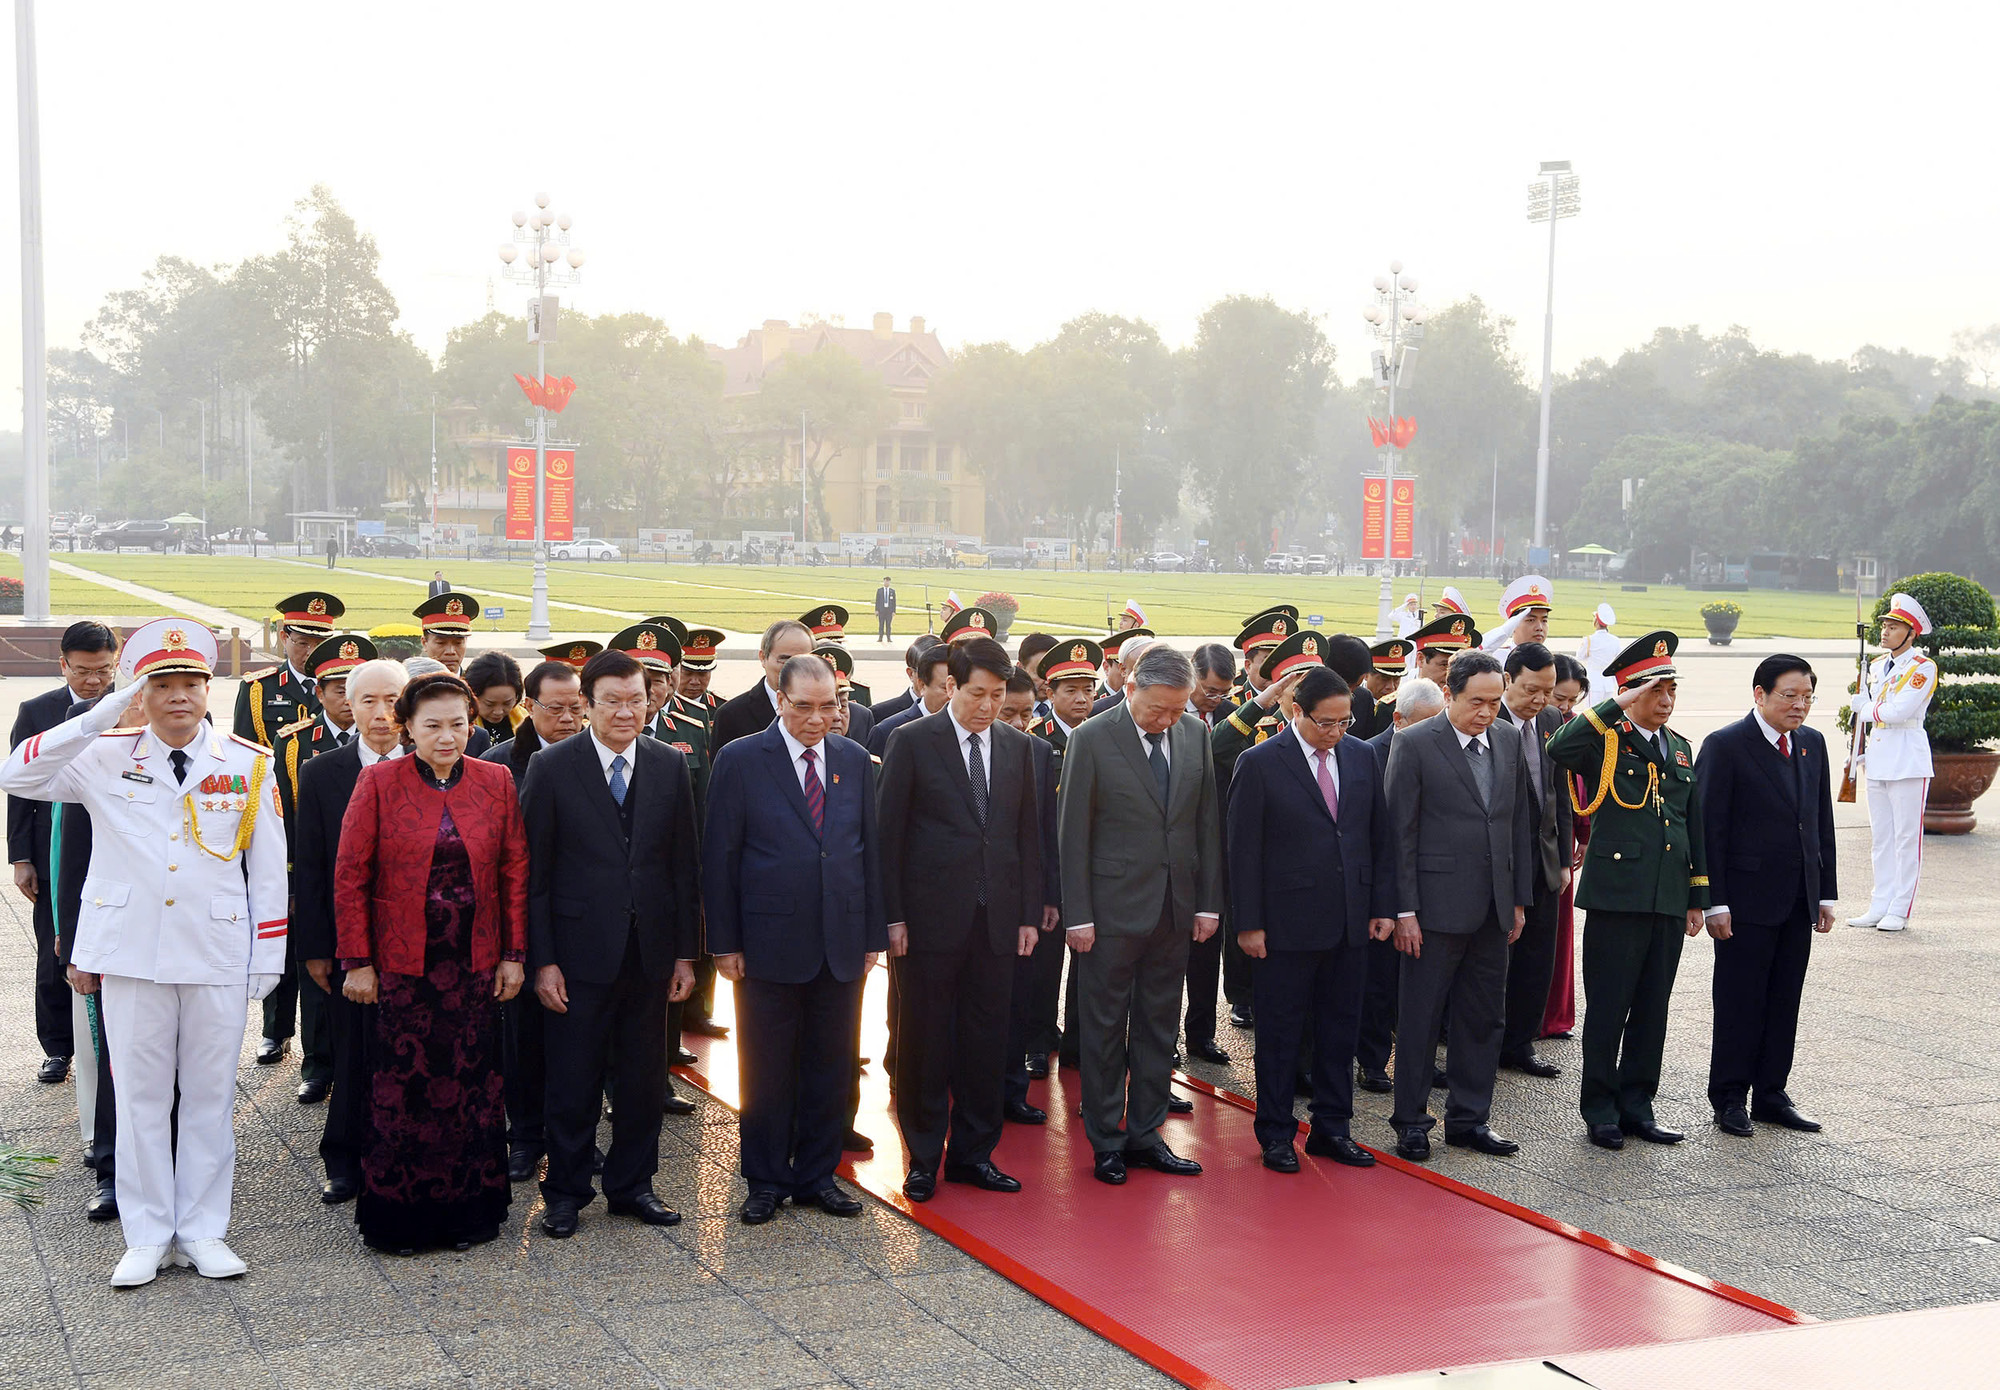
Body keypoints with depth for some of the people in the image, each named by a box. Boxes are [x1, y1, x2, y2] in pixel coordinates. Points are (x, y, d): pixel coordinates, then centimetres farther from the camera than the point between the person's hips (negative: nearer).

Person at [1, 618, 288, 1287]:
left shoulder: (248, 764, 2)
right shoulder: (105, 759, 1)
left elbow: (269, 869, 4)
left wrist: (268, 958, 2)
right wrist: (108, 712, -16)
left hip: (219, 957, 0)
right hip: (131, 954, 0)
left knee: (209, 1094, 8)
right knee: (140, 1095, 7)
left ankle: (202, 1231, 19)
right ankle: (146, 1235, 18)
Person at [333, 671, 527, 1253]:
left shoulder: (496, 782, 4)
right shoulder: (379, 783, -3)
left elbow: (514, 872, 7)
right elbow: (351, 876, -2)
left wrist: (514, 954, 3)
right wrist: (357, 961, -6)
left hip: (476, 963, 2)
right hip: (401, 963, -2)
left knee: (471, 1084, 6)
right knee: (402, 1088, 1)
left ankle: (467, 1212, 18)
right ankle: (399, 1218, 13)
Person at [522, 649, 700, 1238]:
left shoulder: (669, 766, 4)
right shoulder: (551, 767, -5)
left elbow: (685, 866, 7)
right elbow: (534, 872, -5)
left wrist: (686, 952, 4)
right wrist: (542, 960, -10)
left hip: (650, 950, 3)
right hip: (580, 951, -3)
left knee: (644, 1079, 11)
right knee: (572, 1081, 5)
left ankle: (632, 1184, 26)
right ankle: (566, 1191, 21)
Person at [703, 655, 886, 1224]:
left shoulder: (855, 760, 8)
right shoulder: (740, 760, -3)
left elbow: (870, 850, 11)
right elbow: (718, 857, -3)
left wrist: (874, 935, 7)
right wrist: (724, 942, -7)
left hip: (842, 944, 3)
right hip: (769, 943, -3)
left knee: (831, 1067, 9)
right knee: (766, 1069, 6)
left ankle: (817, 1176, 22)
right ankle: (766, 1182, 19)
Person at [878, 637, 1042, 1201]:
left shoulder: (1018, 748, 10)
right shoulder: (913, 742, -3)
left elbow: (1029, 836, 13)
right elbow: (888, 833, -3)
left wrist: (1030, 915, 7)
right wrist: (893, 916, -8)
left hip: (996, 919, 4)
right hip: (930, 916, -4)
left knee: (987, 1038, 8)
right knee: (924, 1039, 4)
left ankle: (973, 1153, 20)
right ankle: (923, 1158, 15)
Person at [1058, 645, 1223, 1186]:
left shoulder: (1195, 734, 4)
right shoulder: (1092, 740, -9)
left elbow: (1207, 823, 9)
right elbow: (1073, 834, -7)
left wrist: (1208, 902, 5)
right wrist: (1078, 916, -10)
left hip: (1175, 910, 4)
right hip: (1114, 911, -4)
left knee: (1159, 1025, 11)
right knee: (1105, 1028, 5)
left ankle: (1144, 1134, 22)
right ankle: (1106, 1141, 16)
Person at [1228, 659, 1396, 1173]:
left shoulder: (1362, 756, 7)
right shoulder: (1260, 763, -8)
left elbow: (1381, 838, 12)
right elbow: (1243, 850, -8)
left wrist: (1383, 907, 6)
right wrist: (1248, 923, -10)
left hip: (1350, 923, 5)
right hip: (1287, 923, -5)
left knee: (1340, 1029, 12)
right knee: (1280, 1032, 5)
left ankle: (1332, 1128, 23)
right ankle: (1276, 1134, 16)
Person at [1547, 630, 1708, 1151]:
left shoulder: (1681, 749, 16)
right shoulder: (1605, 742, -4)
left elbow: (1694, 827, 19)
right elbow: (1558, 750, -28)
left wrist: (1698, 897, 15)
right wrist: (1616, 707, -22)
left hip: (1668, 901, 6)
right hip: (1616, 895, -6)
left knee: (1653, 1009, 10)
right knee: (1608, 1008, 1)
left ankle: (1636, 1104, 20)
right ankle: (1600, 1110, 11)